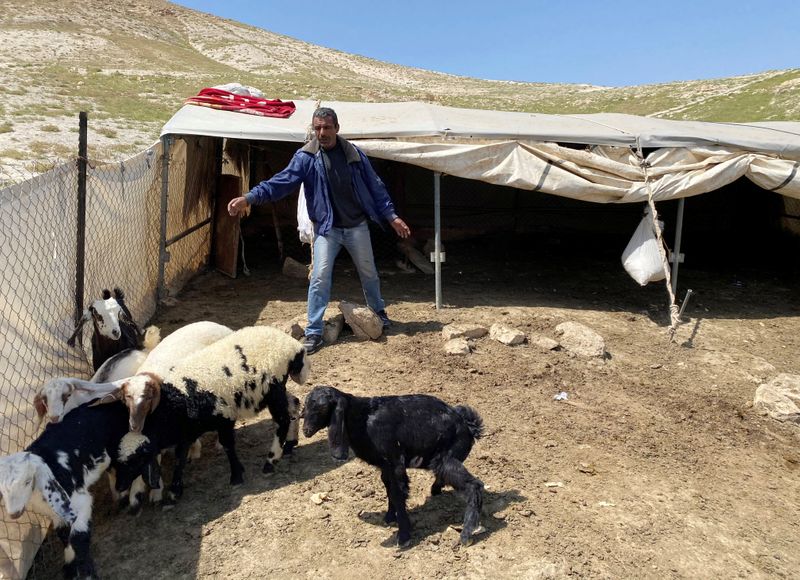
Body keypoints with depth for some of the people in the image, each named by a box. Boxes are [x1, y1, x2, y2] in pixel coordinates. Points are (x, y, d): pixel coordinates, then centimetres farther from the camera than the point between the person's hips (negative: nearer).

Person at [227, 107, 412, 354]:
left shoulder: (354, 153, -1)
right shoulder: (305, 156, -8)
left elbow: (375, 186, 5)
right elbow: (282, 181, -17)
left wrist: (392, 216, 5)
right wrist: (250, 198, -30)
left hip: (357, 226, 2)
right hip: (327, 229, -2)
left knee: (369, 273, 17)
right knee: (320, 277, -11)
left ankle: (379, 311, 43)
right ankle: (313, 332, -2)